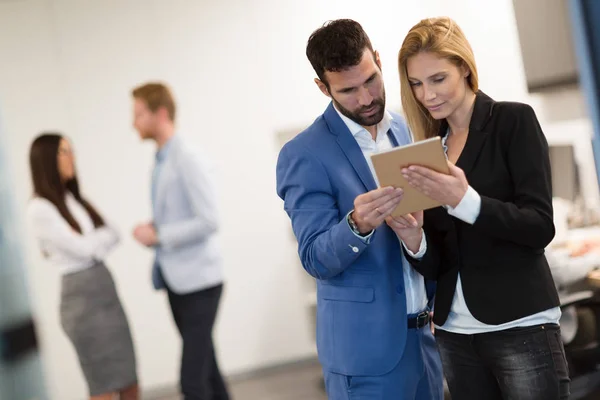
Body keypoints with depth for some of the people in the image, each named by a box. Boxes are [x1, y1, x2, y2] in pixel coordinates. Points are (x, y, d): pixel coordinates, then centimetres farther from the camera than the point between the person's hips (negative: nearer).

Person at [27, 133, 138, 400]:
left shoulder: (73, 199, 14)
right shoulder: (39, 208, -10)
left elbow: (112, 236, 8)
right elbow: (81, 247, -12)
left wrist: (93, 243, -10)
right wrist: (102, 236, 7)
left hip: (106, 287, 7)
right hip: (81, 295, -7)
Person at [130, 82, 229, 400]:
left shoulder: (188, 160, -14)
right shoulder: (161, 162, 11)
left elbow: (208, 222, -20)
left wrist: (158, 236, -16)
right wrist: (151, 230, 1)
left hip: (198, 279, -9)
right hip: (176, 279, 9)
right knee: (206, 369, 16)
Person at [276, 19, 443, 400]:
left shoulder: (405, 129, 7)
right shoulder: (304, 155, -11)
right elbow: (316, 259, -15)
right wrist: (357, 225, -32)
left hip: (425, 332, 6)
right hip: (367, 344, -6)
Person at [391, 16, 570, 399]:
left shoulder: (514, 120, -4)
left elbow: (540, 227, -12)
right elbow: (436, 265, 10)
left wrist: (465, 201, -25)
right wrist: (413, 239, -11)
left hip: (520, 327, -5)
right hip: (455, 333, 5)